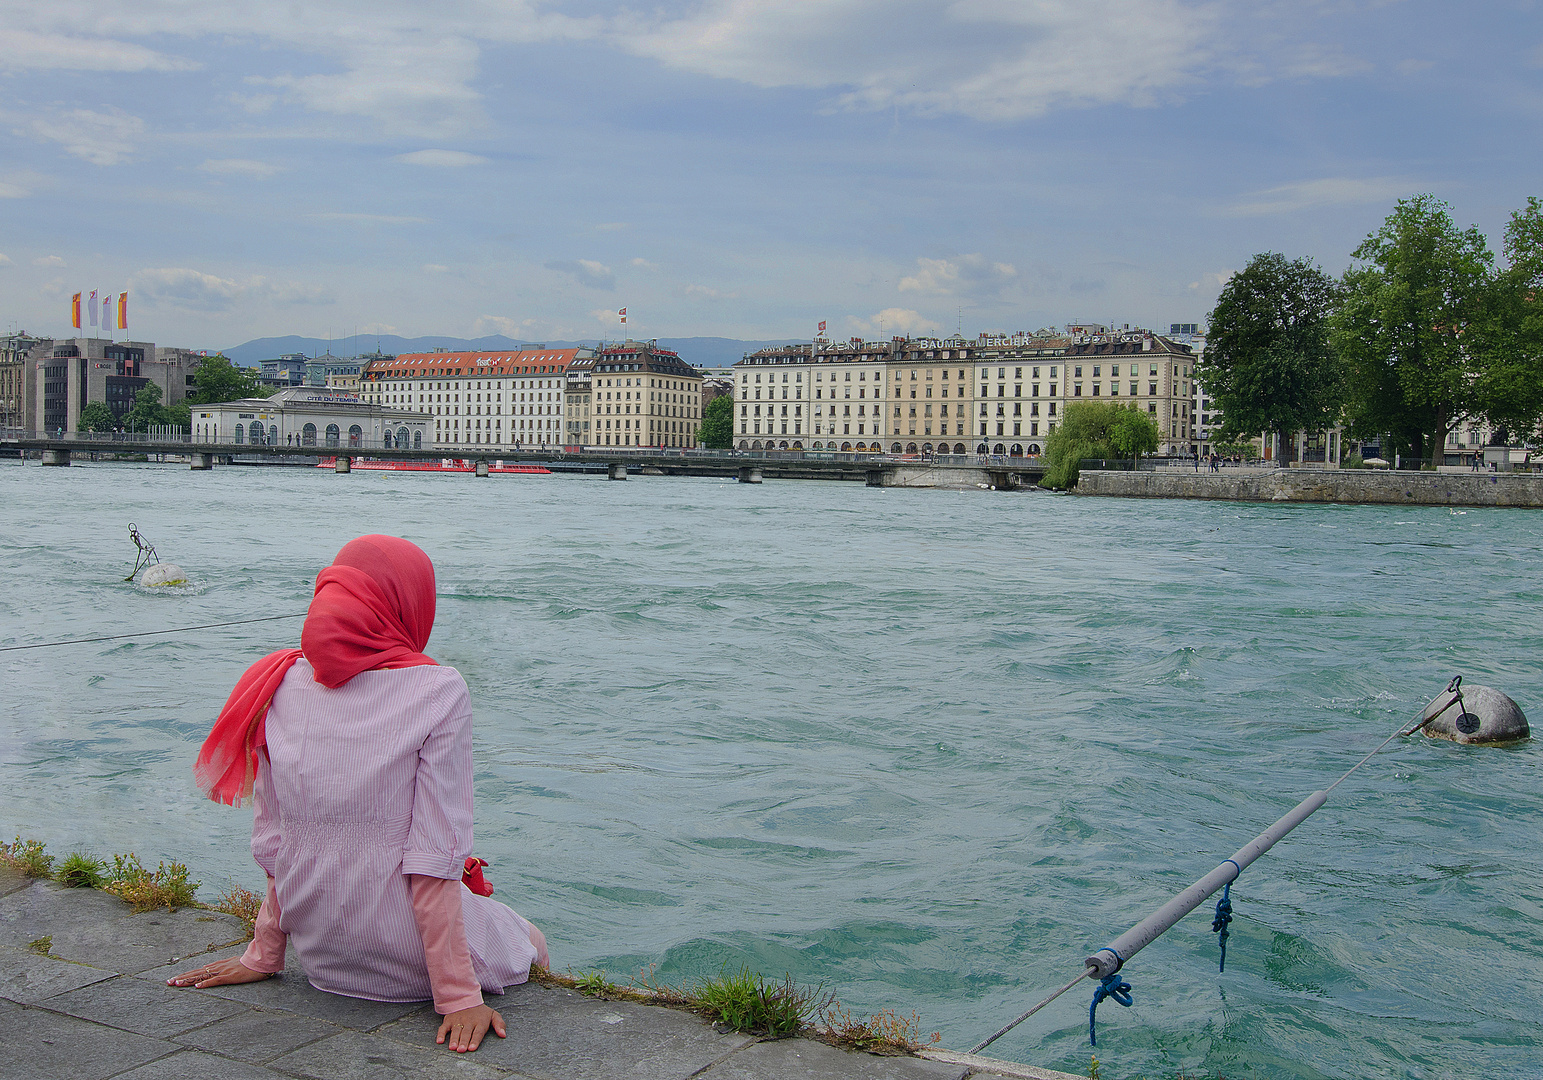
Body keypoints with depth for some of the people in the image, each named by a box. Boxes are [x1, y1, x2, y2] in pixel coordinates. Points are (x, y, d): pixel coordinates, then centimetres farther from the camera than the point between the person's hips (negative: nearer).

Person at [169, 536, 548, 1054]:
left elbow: (274, 838, 3)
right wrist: (459, 996, -15)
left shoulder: (283, 685, -3)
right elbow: (433, 855, -19)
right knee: (524, 939, 25)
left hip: (319, 955, 5)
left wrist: (263, 955, 14)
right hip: (402, 962, -5)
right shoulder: (437, 692, -17)